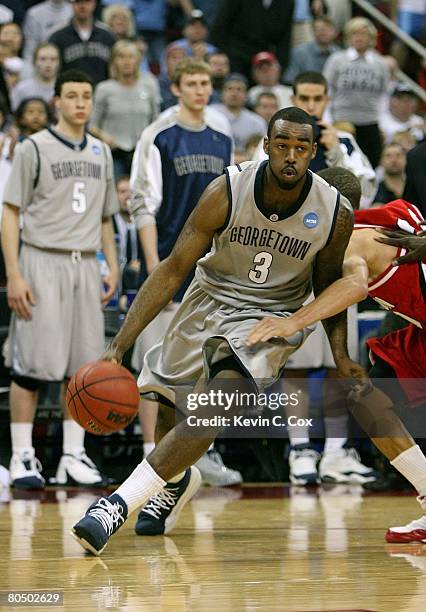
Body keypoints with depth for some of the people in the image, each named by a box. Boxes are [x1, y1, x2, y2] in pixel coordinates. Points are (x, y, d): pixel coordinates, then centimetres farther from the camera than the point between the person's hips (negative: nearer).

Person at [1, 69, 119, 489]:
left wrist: (112, 266, 12)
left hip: (85, 266, 5)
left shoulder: (100, 152, 14)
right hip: (43, 262, -5)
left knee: (84, 364, 4)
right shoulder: (34, 148, -3)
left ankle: (73, 457, 12)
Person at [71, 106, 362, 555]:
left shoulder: (335, 214, -16)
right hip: (209, 299, 2)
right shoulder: (227, 192, -20)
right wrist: (119, 346, -22)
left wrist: (341, 356, -9)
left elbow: (329, 289, 4)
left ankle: (119, 503, -28)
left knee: (215, 407, -26)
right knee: (169, 408, 13)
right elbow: (173, 269, -16)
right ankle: (177, 481, 49)